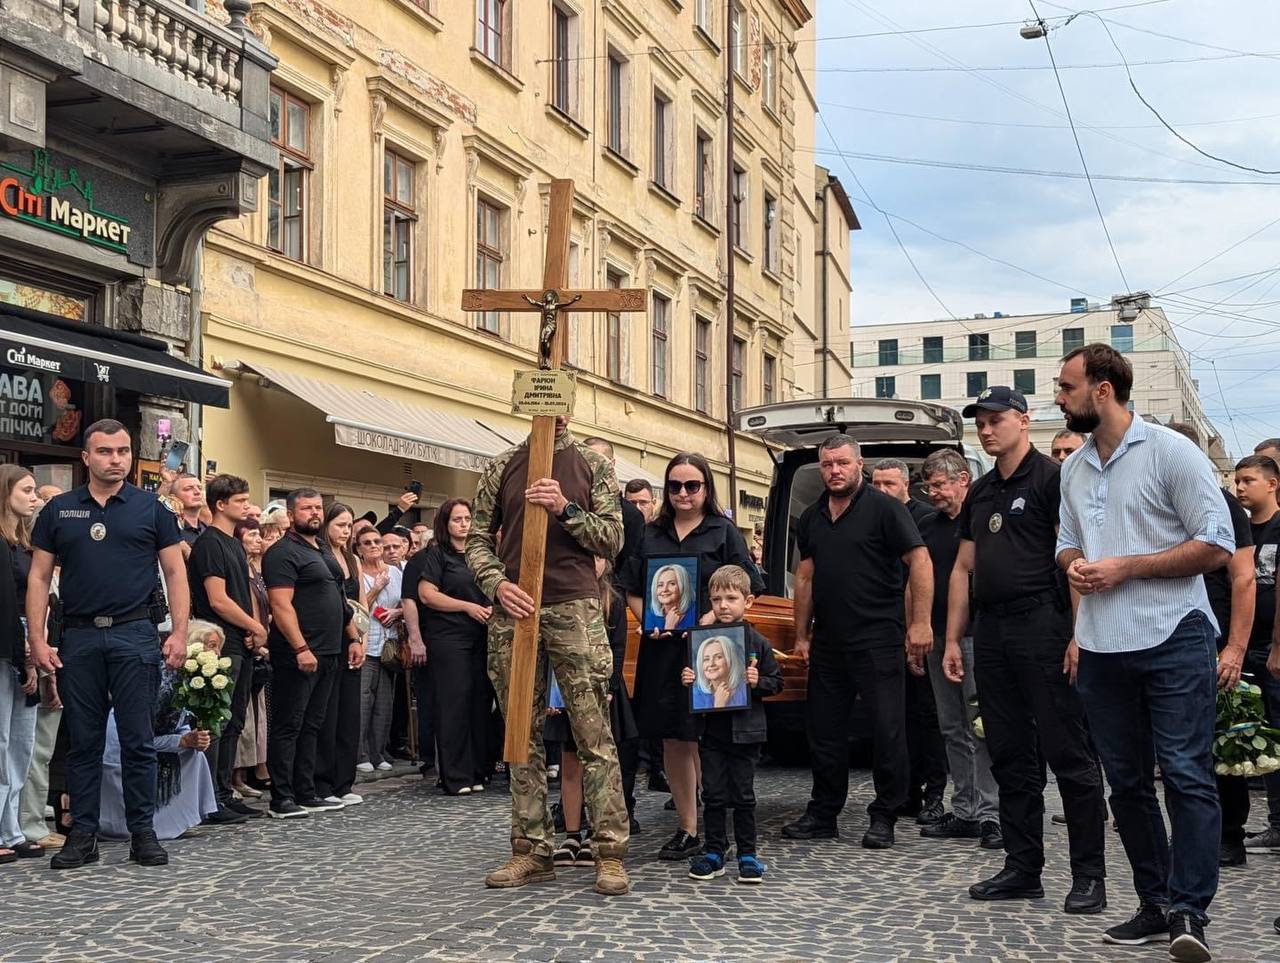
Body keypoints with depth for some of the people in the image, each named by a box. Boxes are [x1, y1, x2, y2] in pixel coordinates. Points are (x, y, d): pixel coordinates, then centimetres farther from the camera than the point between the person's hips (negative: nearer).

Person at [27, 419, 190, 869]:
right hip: (79, 637, 2)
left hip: (135, 634, -2)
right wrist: (37, 639, -1)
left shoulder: (151, 509, 5)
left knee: (137, 741, 1)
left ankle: (143, 833, 10)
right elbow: (39, 577, 8)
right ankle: (83, 835, 15)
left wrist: (179, 633, -6)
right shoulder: (59, 511, 9)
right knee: (83, 742, 7)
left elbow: (175, 572, 4)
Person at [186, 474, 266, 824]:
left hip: (241, 647, 9)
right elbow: (218, 601, -17)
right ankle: (210, 802, -3)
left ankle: (225, 794, 18)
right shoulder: (209, 542, -11)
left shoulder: (235, 544, 18)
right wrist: (257, 628, -7)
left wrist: (253, 631, 2)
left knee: (233, 725, 12)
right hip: (221, 647, -9)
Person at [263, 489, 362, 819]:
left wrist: (353, 636, 17)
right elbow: (281, 605, -18)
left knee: (311, 726, 11)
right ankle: (282, 799, 0)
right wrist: (301, 648, -23)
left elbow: (338, 601, 25)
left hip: (328, 654, 9)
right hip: (298, 655, -9)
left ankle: (306, 794, 16)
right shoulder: (283, 553, -9)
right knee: (288, 726, -3)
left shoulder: (324, 549, 18)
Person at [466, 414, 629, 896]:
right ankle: (532, 850, 14)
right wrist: (496, 583, -7)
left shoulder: (594, 466, 9)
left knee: (594, 734, -6)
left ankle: (610, 852, -4)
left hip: (575, 607, -2)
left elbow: (612, 540, 3)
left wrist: (566, 509, -11)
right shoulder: (502, 467, 12)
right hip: (513, 608, 3)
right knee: (523, 736, 7)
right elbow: (477, 539, 11)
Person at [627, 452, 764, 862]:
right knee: (672, 741, 6)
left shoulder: (724, 532, 3)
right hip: (661, 648, 4)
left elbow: (745, 589, -3)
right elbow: (633, 591, 15)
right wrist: (648, 621, -3)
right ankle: (686, 829, 15)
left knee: (706, 740, -7)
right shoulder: (651, 535, 13)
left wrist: (710, 621, -15)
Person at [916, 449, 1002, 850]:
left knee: (982, 726, -8)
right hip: (939, 637, 7)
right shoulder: (928, 528, 16)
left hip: (976, 636, -7)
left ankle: (990, 814, -4)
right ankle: (964, 813, 16)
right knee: (953, 729, 10)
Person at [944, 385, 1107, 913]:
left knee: (1067, 753, -5)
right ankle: (1022, 869, 18)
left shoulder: (1050, 478, -4)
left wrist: (1078, 635, -19)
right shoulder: (980, 493, 19)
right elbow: (963, 568, 21)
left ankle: (1089, 875, 1)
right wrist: (952, 639, 15)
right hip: (992, 632, 8)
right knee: (1010, 757, 10)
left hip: (1042, 626, -8)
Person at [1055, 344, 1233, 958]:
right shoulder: (1074, 469, 14)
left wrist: (1125, 568, -15)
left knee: (1187, 775, -8)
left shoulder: (1170, 452, -6)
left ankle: (1189, 912, -4)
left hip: (1172, 638, -7)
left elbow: (1218, 545, -9)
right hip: (1102, 648, 7)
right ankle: (1156, 906, 19)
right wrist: (1073, 564, -1)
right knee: (1126, 783, 10)